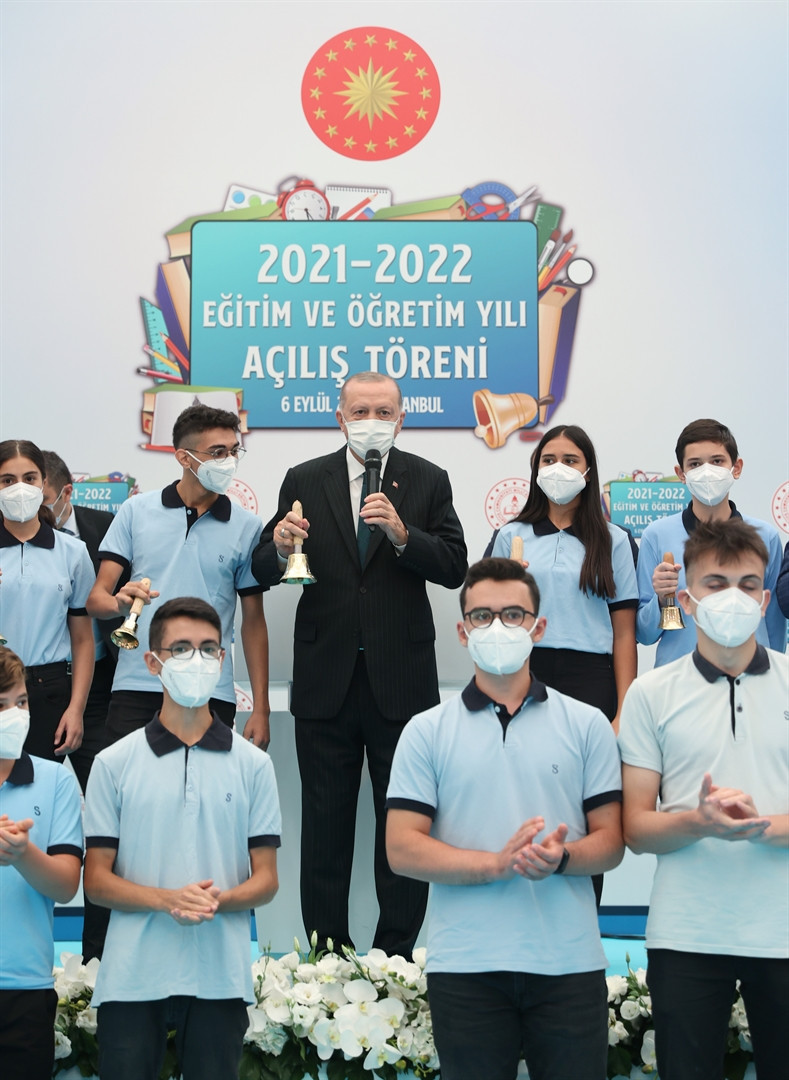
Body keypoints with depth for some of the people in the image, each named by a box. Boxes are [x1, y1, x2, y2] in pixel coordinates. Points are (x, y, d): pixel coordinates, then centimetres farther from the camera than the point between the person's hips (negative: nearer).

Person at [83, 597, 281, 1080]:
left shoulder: (252, 764, 7)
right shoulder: (114, 763, 5)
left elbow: (266, 880, 6)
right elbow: (96, 880, 3)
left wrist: (217, 900, -15)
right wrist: (166, 899, -15)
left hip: (220, 977, 0)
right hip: (131, 979, 0)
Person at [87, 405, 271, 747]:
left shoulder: (247, 526, 5)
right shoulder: (136, 511, 6)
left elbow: (253, 621, 9)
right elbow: (96, 599, 4)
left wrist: (260, 708, 4)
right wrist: (119, 602, -20)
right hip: (136, 690, 0)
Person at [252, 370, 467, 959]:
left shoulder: (429, 481, 5)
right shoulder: (304, 481, 6)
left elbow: (455, 568, -4)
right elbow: (263, 571, 4)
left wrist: (401, 533, -20)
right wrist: (279, 547, -19)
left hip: (401, 677, -1)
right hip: (325, 678, 1)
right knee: (325, 820, 7)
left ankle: (396, 953, 14)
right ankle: (326, 951, 17)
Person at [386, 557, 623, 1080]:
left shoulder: (587, 724, 8)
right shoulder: (426, 732, 5)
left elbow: (610, 841, 5)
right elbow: (403, 849, -3)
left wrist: (560, 858, -18)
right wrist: (498, 863, -16)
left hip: (570, 961, 1)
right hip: (465, 965, 0)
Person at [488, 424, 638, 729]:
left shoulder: (613, 540, 7)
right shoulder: (510, 537, 11)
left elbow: (624, 634, 2)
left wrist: (624, 711, -5)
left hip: (590, 678, -1)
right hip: (525, 674, 1)